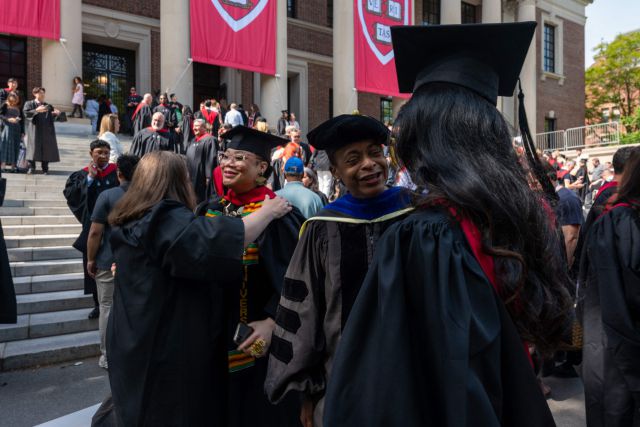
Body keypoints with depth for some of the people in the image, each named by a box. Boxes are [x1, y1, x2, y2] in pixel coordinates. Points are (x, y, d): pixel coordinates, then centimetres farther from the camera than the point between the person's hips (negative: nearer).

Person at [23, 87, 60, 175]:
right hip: (34, 130, -3)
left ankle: (45, 168, 8)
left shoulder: (48, 106, 15)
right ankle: (31, 167, 4)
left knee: (46, 148, 1)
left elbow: (51, 118, 9)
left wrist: (55, 114, -12)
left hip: (46, 131, 3)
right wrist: (36, 110, -22)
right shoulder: (29, 104, 6)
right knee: (33, 147, -4)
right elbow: (26, 113, -10)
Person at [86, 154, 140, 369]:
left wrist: (91, 259, 0)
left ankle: (108, 357, 18)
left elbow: (94, 232, -11)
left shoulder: (107, 195, -11)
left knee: (108, 308, 10)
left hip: (109, 262, -3)